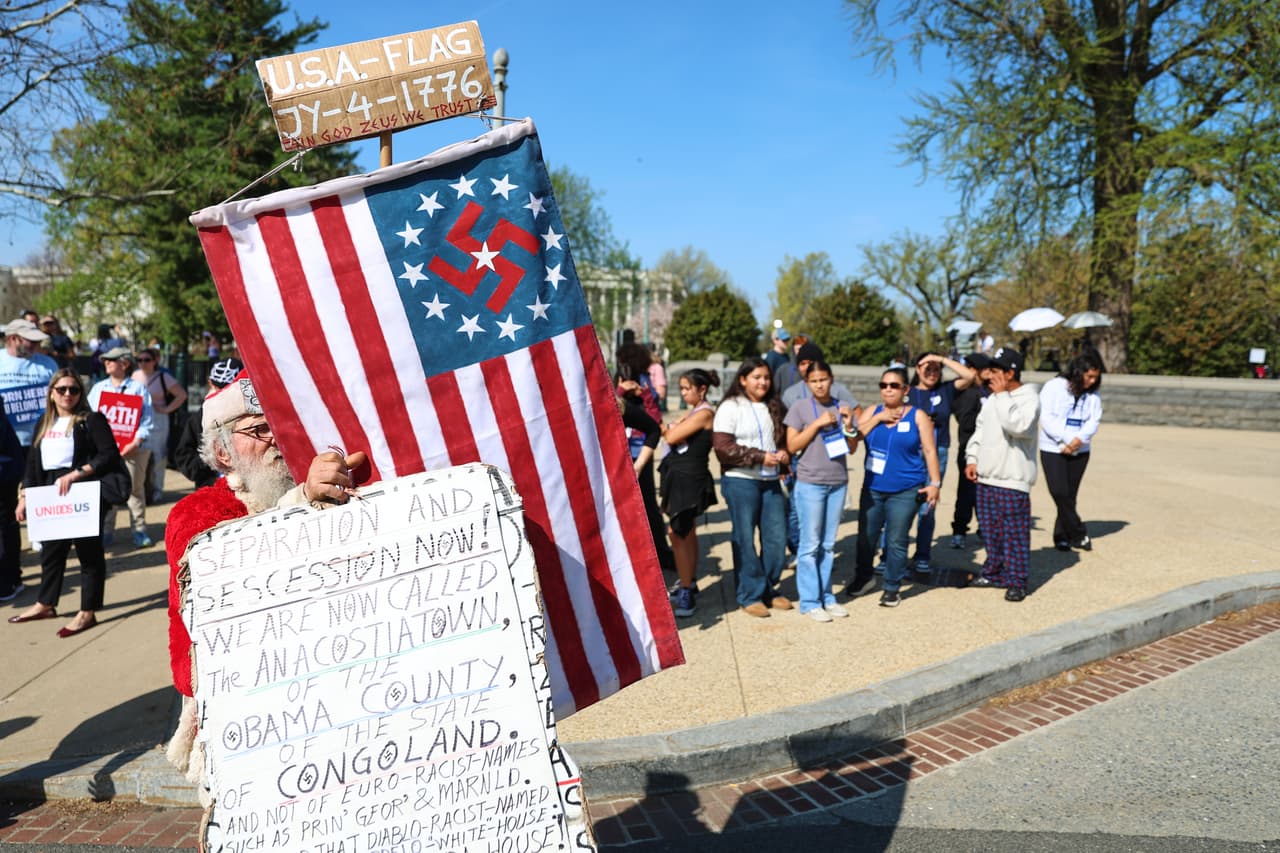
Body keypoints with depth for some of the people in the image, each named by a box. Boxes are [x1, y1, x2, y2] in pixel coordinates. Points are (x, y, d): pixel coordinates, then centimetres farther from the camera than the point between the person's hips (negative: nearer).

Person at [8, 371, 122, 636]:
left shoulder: (91, 420, -7)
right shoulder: (44, 424, 14)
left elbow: (110, 455, -17)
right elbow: (33, 463, 18)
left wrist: (74, 474, -22)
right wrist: (25, 497, 14)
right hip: (51, 497, 7)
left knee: (89, 552, 2)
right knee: (51, 551, 18)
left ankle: (88, 613, 10)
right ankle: (45, 604, 34)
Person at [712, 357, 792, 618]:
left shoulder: (773, 407, 14)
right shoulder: (731, 407, -6)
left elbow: (782, 438, 23)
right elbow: (722, 447, -14)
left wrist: (784, 453, 0)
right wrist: (760, 457, -15)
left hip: (770, 480, 6)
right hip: (741, 481, -6)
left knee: (777, 537, 7)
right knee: (744, 540, 0)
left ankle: (769, 589, 23)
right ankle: (750, 595, 12)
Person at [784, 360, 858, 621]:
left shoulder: (843, 406, 8)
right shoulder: (800, 407, -2)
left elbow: (852, 448, 10)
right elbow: (792, 445, -7)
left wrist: (848, 426, -8)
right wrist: (817, 423, -13)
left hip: (838, 482, 4)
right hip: (810, 483, -4)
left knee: (828, 544, 10)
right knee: (810, 544, -1)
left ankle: (826, 596, 19)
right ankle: (810, 602, 4)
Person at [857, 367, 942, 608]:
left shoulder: (917, 416, 0)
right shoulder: (873, 412, 9)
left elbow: (929, 451, -1)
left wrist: (934, 483, -8)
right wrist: (878, 418, -9)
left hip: (904, 491, -3)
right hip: (873, 488, 3)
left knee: (896, 542, -1)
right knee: (866, 536, 9)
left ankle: (892, 588, 13)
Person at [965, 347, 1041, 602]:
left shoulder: (1029, 398, -11)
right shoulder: (993, 399, 14)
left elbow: (1018, 425, -29)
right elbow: (980, 429, 21)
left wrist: (1002, 395, -20)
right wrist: (972, 459, 10)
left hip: (1012, 480, -8)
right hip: (985, 477, 8)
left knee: (1014, 533, -3)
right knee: (990, 531, 16)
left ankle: (1017, 581, 6)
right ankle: (994, 572, 28)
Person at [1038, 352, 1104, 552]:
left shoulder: (1093, 394, 7)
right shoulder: (1054, 386, -6)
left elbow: (1094, 421, 0)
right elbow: (1046, 417, -12)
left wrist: (1079, 439, -18)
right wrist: (1065, 440, -18)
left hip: (1080, 451, 4)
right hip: (1053, 449, -4)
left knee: (1069, 495, 6)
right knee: (1059, 492, -11)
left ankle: (1062, 536, 16)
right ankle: (1079, 533, 1)